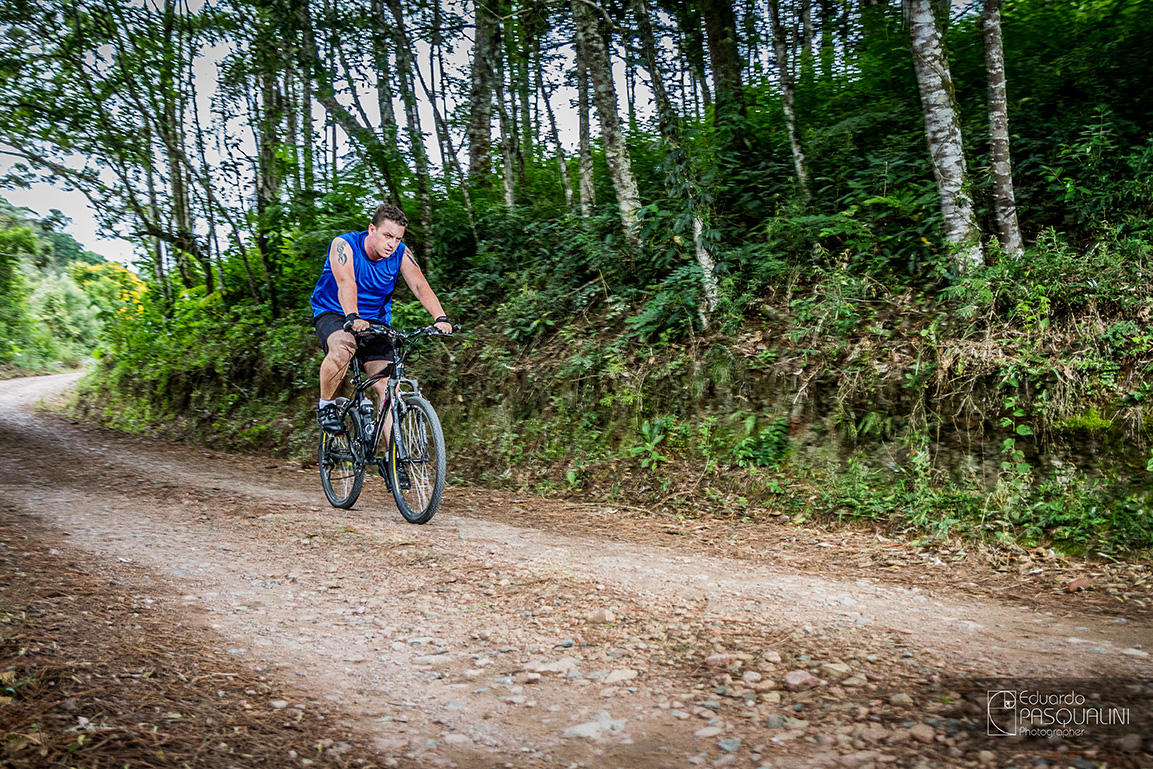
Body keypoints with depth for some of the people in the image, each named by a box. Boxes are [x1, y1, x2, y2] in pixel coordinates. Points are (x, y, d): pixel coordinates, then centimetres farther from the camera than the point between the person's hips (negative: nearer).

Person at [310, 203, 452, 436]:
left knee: (389, 387, -13)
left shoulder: (401, 254, -10)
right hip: (333, 314, -3)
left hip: (374, 320, 3)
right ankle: (326, 405, -12)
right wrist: (353, 318, -54)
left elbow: (420, 286, -24)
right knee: (343, 346, -37)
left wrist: (440, 318, -42)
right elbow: (345, 282, -36)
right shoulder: (344, 245, -19)